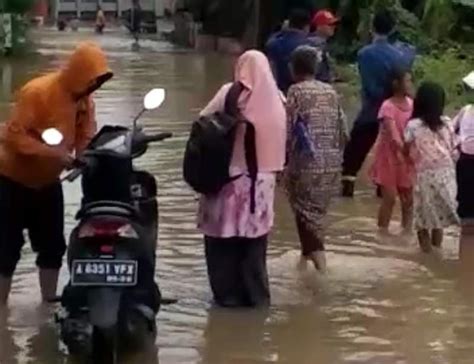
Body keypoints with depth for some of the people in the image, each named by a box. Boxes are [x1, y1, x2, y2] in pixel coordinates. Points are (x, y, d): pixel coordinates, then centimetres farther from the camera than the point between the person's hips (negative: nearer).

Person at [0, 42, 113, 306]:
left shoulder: (84, 99, -1)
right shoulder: (38, 92, -24)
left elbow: (87, 139, 0)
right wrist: (52, 152, -34)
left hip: (48, 181, 7)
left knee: (53, 245, 10)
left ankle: (50, 303, 21)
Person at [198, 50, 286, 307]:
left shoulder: (231, 94, -10)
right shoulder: (276, 99, 2)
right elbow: (280, 143, 7)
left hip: (230, 176, -4)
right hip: (263, 180, 4)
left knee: (225, 238, 6)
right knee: (254, 239, 12)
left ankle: (228, 293, 9)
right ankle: (256, 294, 17)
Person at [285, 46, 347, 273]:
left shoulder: (296, 91, -6)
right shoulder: (331, 92, 10)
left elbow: (288, 130, -11)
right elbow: (343, 131, 11)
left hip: (306, 162, -6)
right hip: (331, 163, 6)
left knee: (306, 210, 1)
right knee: (317, 209, 20)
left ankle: (317, 255, -10)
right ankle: (310, 251, 30)